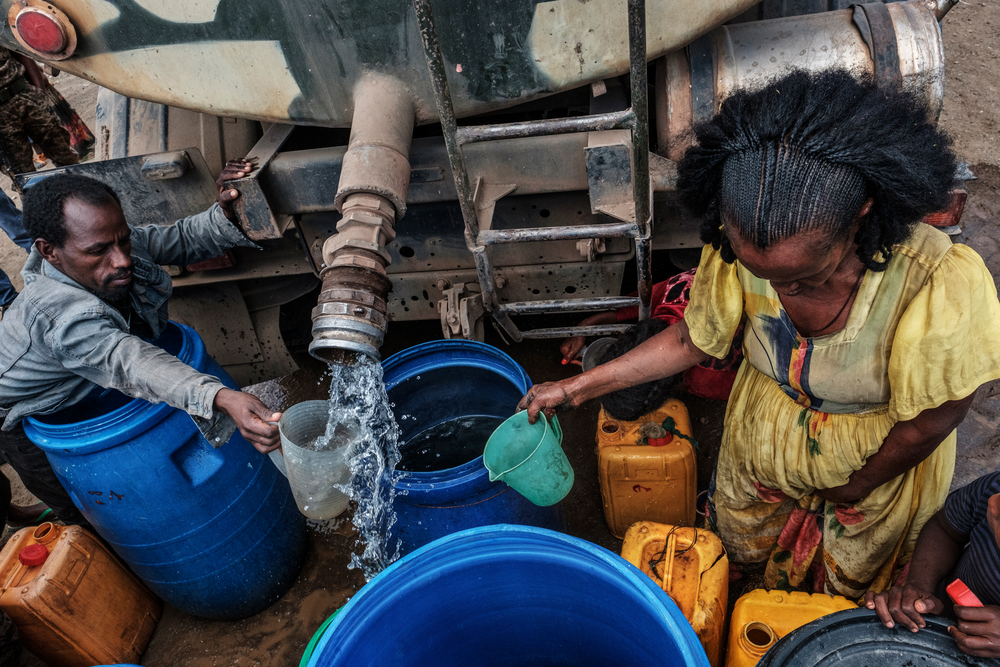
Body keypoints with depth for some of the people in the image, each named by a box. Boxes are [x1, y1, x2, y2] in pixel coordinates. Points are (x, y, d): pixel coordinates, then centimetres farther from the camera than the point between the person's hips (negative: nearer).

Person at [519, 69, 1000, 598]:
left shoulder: (941, 281, -39)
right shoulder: (737, 247, -29)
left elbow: (929, 423, -23)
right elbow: (692, 340, -11)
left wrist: (853, 490, -7)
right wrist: (576, 388, -11)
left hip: (877, 467, -2)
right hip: (759, 446, 2)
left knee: (848, 589, 28)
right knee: (741, 554, 30)